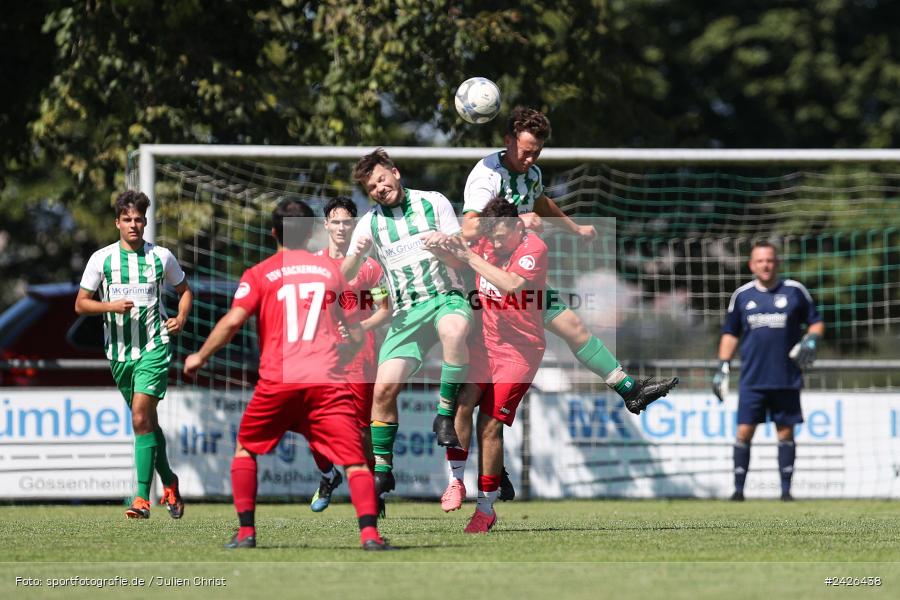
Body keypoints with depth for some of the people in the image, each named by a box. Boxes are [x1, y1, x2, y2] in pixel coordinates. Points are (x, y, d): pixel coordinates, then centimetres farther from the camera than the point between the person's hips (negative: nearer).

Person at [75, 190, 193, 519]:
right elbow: (81, 304, 3)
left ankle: (142, 498, -19)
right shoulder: (101, 258, 1)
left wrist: (181, 318, 0)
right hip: (119, 350, 3)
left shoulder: (161, 257, 1)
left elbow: (184, 290, 17)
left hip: (154, 347, -3)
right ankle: (169, 482, 33)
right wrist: (112, 306, -14)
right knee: (147, 420, 13)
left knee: (141, 417, -17)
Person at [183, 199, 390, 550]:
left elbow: (232, 321, -5)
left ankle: (246, 532, 13)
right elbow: (357, 337, 18)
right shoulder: (330, 270, 16)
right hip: (327, 381, 1)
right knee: (354, 460, -4)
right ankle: (369, 532, -23)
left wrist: (200, 357, 8)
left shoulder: (259, 274, 8)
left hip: (278, 379, -1)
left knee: (245, 450, 20)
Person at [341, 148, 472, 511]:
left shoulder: (433, 203, 6)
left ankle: (446, 413, -26)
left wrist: (447, 242, -17)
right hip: (406, 311, 3)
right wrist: (356, 255, -17)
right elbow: (344, 275, 5)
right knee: (384, 387, -12)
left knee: (454, 330, -40)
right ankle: (381, 469, 1)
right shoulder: (370, 223, 11)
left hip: (446, 297, -3)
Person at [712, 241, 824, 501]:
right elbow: (731, 333, 15)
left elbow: (816, 322, 10)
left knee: (786, 432, 4)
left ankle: (786, 489, 10)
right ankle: (738, 488, 1)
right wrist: (723, 368, 8)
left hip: (787, 379, -1)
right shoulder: (742, 295, 7)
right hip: (752, 379, 1)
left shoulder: (795, 291, 3)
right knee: (744, 431, -5)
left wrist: (811, 339, -11)